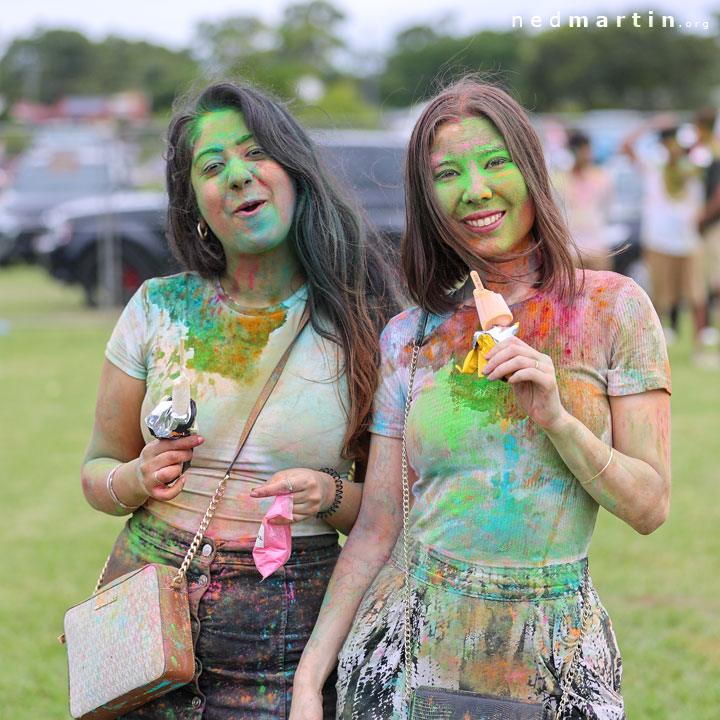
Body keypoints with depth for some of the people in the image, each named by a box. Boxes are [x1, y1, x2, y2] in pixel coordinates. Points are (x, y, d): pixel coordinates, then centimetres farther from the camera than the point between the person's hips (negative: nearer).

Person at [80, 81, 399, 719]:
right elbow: (99, 468, 9)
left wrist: (332, 498, -17)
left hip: (291, 646, -1)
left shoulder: (360, 326, -3)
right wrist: (136, 481, -12)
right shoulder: (159, 310, 1)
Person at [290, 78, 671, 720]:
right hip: (412, 644, 1)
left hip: (556, 659, -1)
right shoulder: (409, 337, 3)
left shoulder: (612, 308, -3)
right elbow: (376, 530, 4)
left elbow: (650, 506, -4)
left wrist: (556, 418, -18)